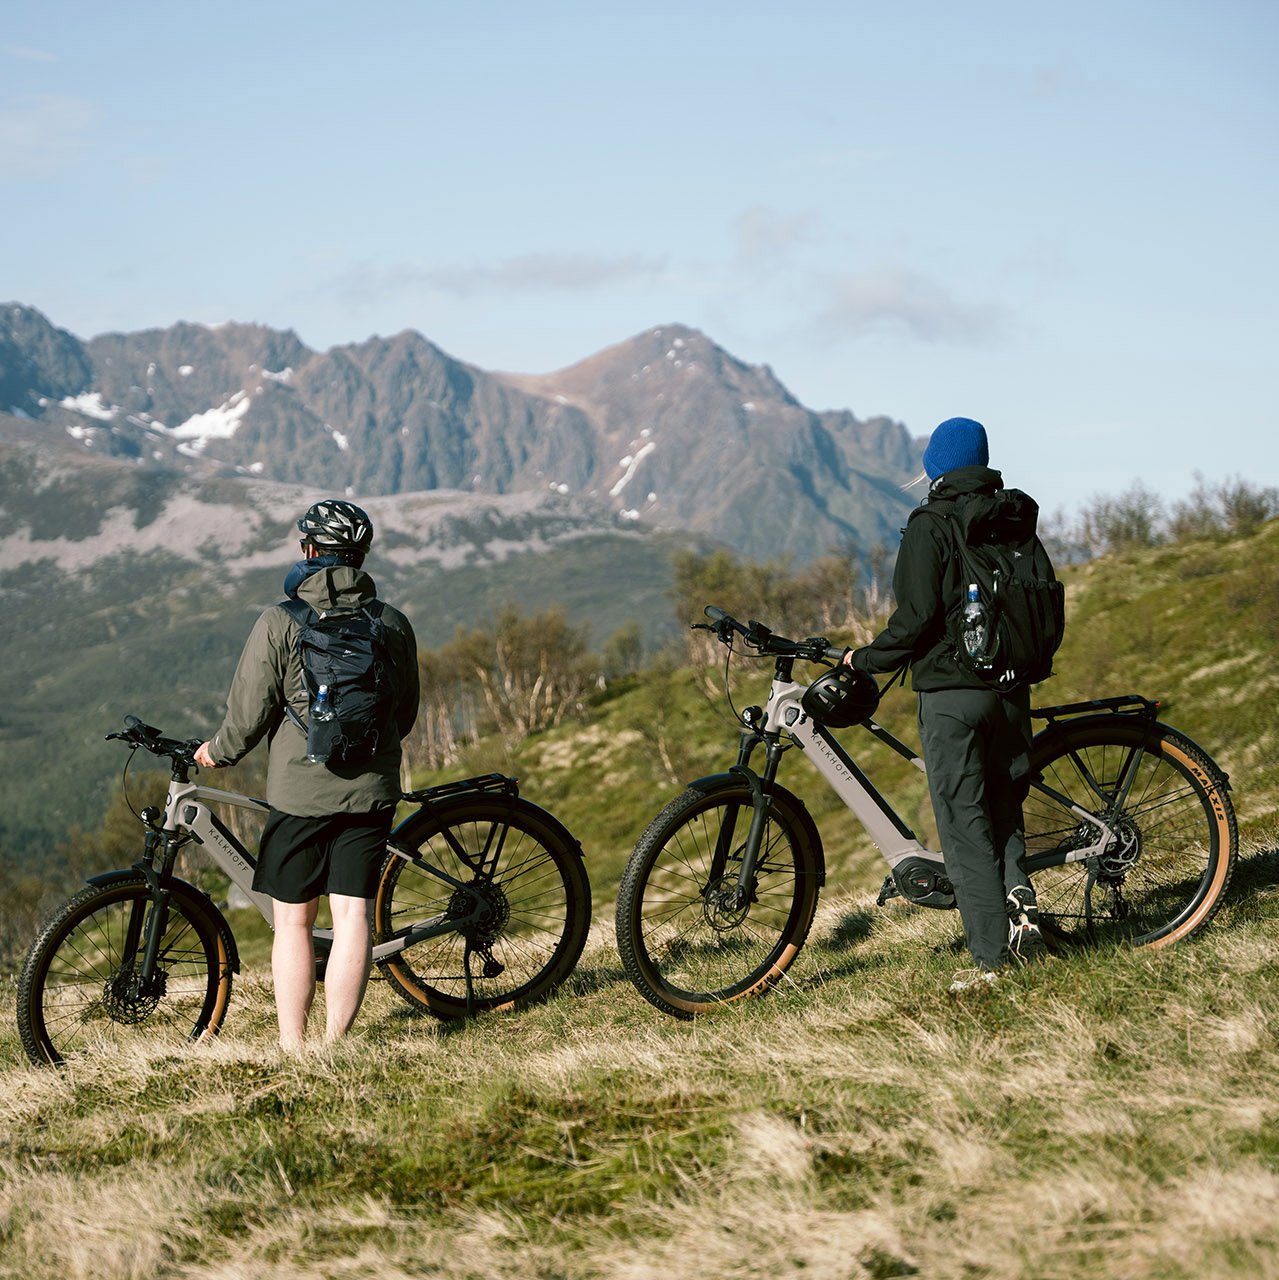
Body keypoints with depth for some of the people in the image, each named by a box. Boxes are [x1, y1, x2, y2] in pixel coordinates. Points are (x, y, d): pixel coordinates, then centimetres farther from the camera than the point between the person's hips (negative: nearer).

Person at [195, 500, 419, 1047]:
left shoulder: (280, 622, -8)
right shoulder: (393, 624, 4)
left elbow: (249, 711, -6)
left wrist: (218, 752, 13)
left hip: (298, 791, -2)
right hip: (371, 790, 3)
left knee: (293, 923, 6)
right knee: (353, 915, 2)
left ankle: (292, 1048, 7)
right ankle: (335, 1043, -1)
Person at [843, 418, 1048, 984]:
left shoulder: (929, 527, -9)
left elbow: (917, 616, -16)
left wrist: (866, 659, -2)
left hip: (950, 689, -6)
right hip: (1011, 686, 6)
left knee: (965, 827, -2)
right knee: (1003, 811, 19)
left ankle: (995, 958, -2)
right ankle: (1019, 898, -4)